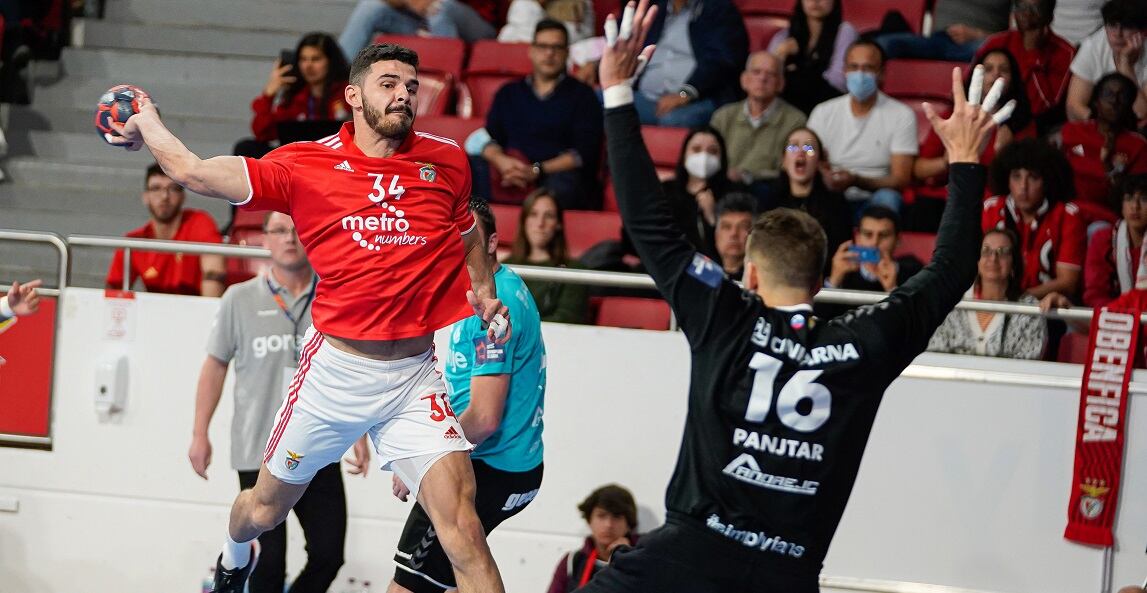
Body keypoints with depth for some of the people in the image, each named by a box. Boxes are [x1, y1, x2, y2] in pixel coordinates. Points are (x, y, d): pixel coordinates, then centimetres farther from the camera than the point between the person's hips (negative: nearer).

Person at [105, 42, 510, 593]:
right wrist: (147, 122, 11)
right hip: (335, 367, 0)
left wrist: (486, 295, 8)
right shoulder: (307, 165, -4)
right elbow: (194, 173, -2)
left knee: (460, 518, -18)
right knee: (264, 508, 18)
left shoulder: (446, 161, 3)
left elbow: (466, 231, 24)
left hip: (413, 377, 0)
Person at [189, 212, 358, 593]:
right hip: (259, 453, -2)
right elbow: (215, 365, 7)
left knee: (328, 554, -2)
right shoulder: (240, 300, 1)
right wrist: (200, 433, 4)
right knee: (268, 561, -2)